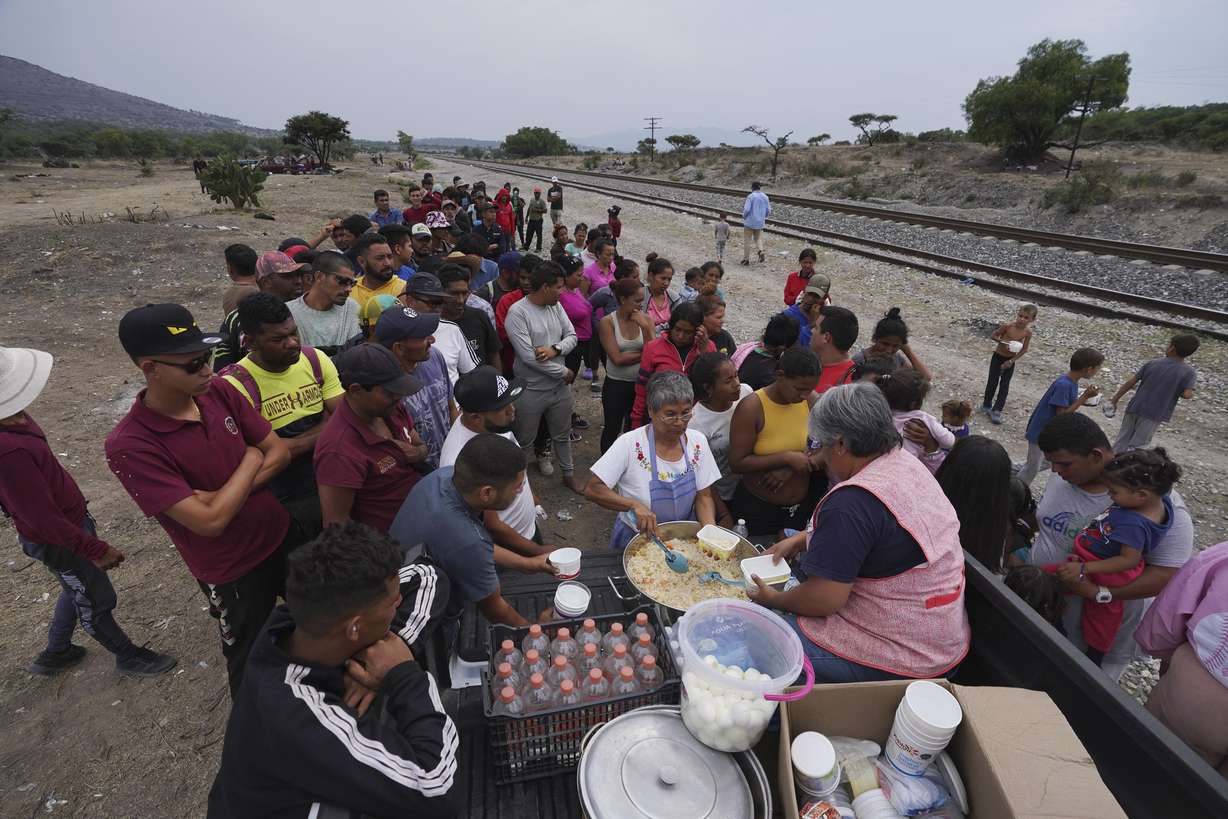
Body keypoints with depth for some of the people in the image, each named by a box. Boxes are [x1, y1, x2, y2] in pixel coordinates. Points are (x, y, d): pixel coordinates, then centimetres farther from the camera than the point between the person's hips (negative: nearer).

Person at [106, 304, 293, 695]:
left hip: (281, 533, 5)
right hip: (232, 569, -5)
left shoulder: (221, 391, -12)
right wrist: (250, 461, -17)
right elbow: (209, 521, -29)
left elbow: (280, 451, -7)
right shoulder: (130, 446, -27)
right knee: (251, 659, 19)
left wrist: (225, 495, -21)